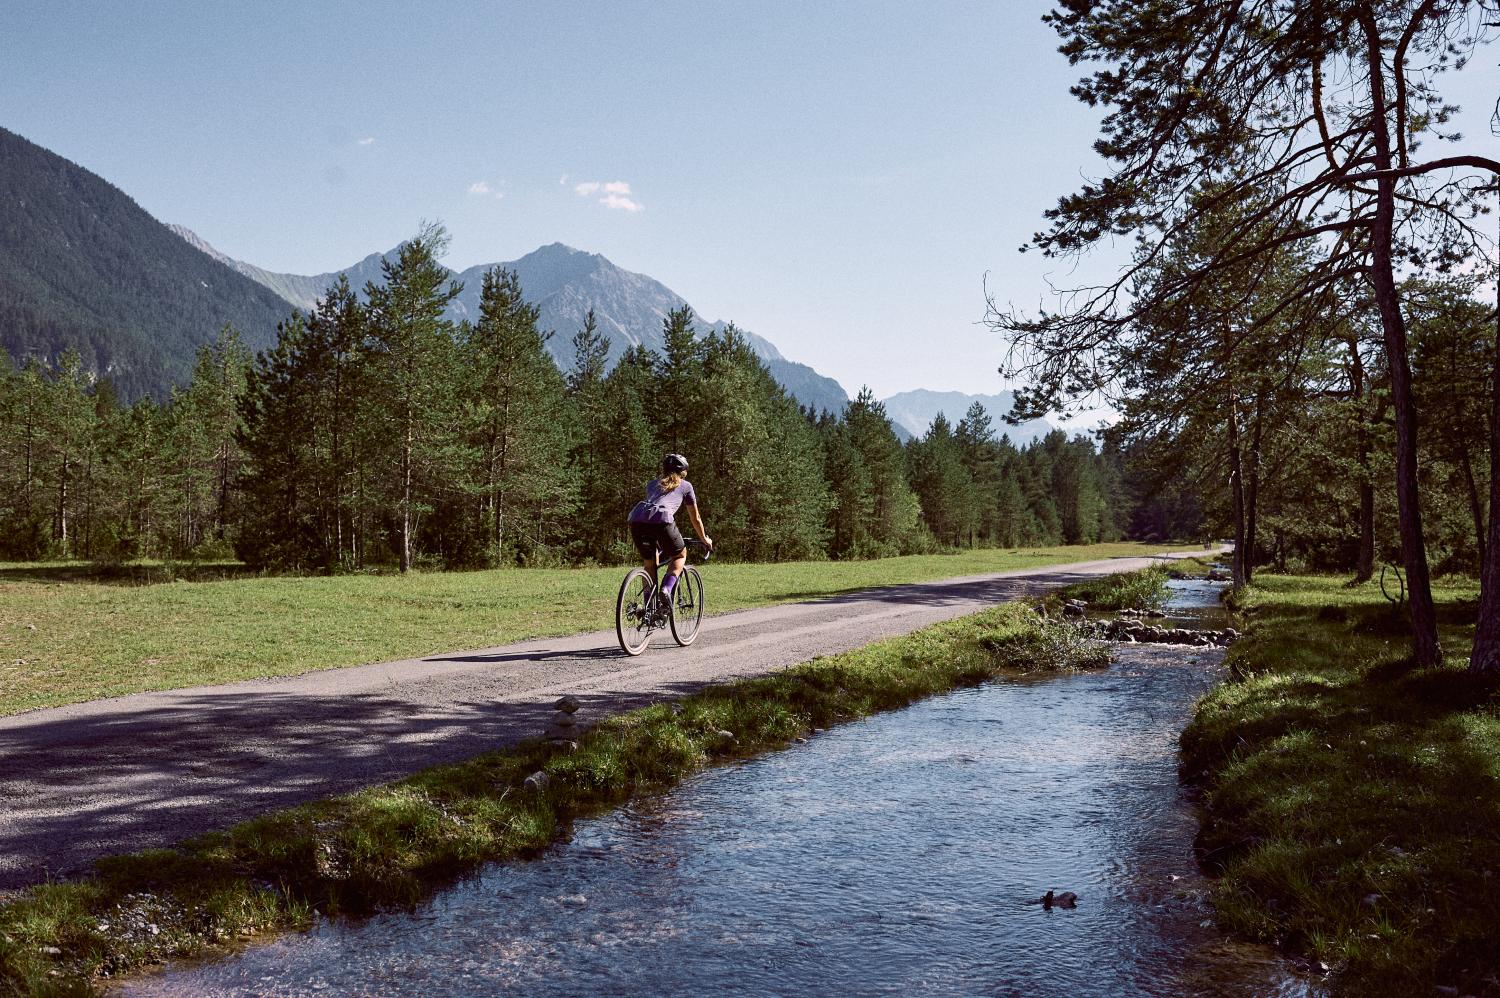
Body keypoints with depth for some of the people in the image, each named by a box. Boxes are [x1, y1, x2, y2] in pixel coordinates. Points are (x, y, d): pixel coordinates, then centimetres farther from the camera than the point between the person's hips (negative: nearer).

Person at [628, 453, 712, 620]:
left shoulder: (652, 484, 36)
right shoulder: (685, 486, 27)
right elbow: (696, 518, 32)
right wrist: (705, 539, 48)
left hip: (637, 519, 4)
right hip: (662, 520, -4)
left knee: (648, 563, 23)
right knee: (680, 555, 20)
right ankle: (666, 589, -3)